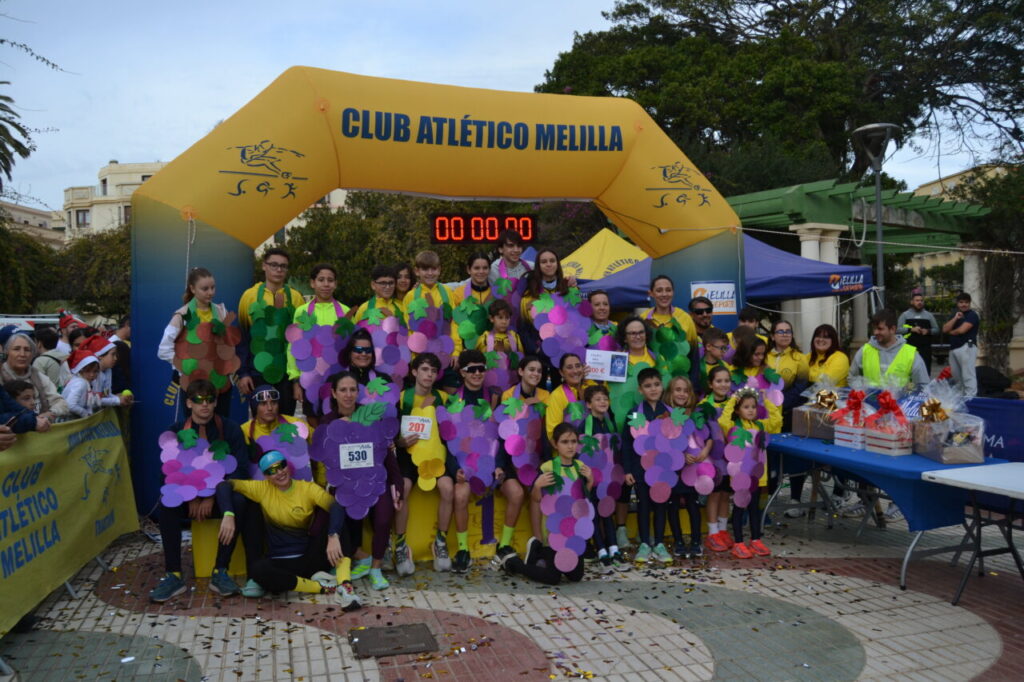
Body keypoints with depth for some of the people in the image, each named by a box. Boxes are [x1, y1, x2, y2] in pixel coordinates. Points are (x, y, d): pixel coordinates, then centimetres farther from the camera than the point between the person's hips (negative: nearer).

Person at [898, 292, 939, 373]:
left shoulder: (929, 315, 12)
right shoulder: (905, 315, 6)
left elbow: (936, 329, 12)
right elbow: (898, 329, -2)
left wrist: (928, 331, -8)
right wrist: (911, 329, -14)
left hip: (925, 349, 2)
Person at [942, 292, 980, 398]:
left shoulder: (972, 315, -3)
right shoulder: (954, 315, 20)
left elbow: (962, 330, -14)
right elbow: (944, 329, 7)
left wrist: (951, 332, 6)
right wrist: (955, 318, -3)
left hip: (967, 348, -8)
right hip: (953, 348, 8)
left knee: (968, 375, -12)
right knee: (957, 376, 12)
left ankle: (970, 398, -16)